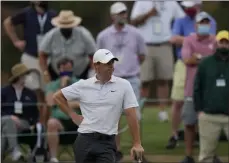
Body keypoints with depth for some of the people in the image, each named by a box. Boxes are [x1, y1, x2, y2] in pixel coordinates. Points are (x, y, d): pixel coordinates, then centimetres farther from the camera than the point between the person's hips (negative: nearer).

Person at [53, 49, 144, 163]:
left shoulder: (123, 85, 1)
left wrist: (137, 144, -9)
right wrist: (73, 115, 8)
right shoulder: (83, 85, 5)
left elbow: (131, 115, -3)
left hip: (107, 143, -1)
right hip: (85, 141, 1)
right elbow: (58, 97, 17)